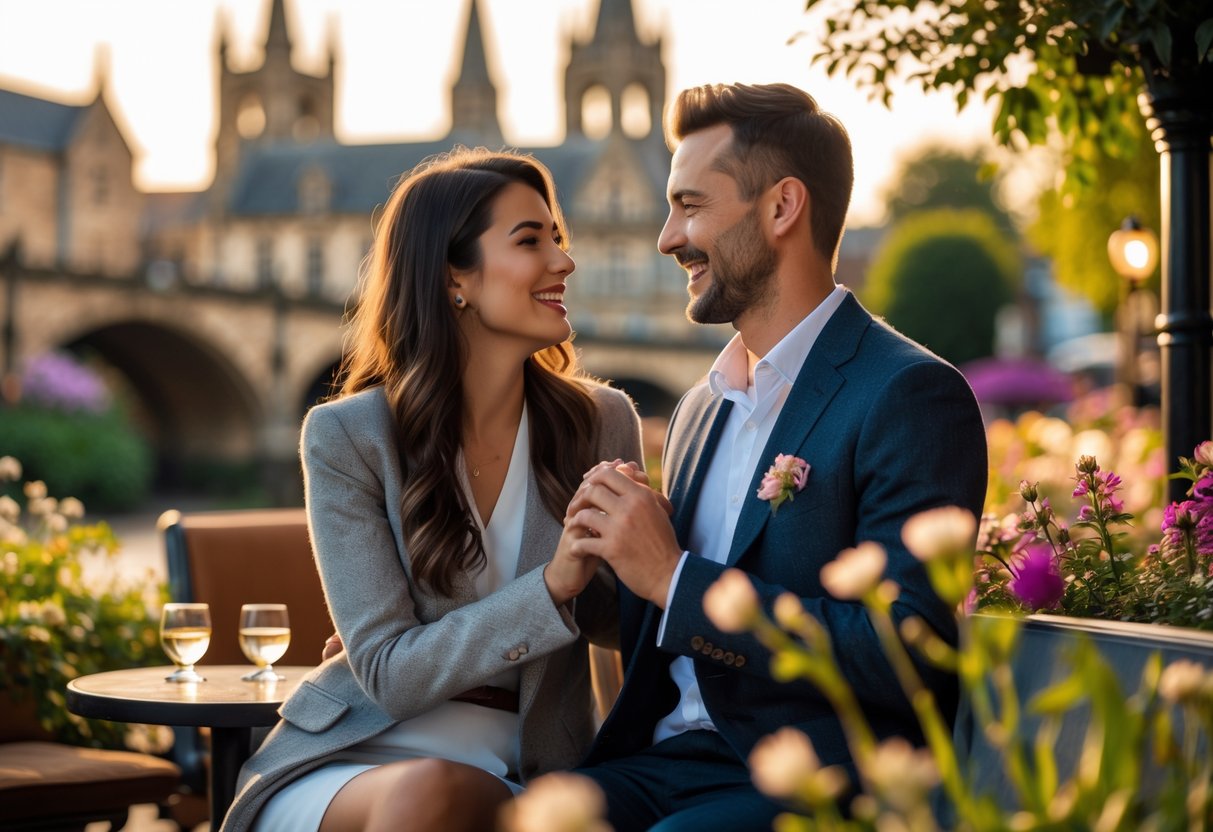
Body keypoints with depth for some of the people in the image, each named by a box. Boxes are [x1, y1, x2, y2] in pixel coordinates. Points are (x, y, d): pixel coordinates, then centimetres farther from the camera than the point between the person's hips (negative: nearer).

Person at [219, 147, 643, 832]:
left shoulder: (604, 423, 2)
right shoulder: (346, 436, -5)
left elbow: (630, 627, 11)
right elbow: (390, 671, -11)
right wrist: (553, 584, -23)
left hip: (530, 771, 1)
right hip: (359, 754, -1)